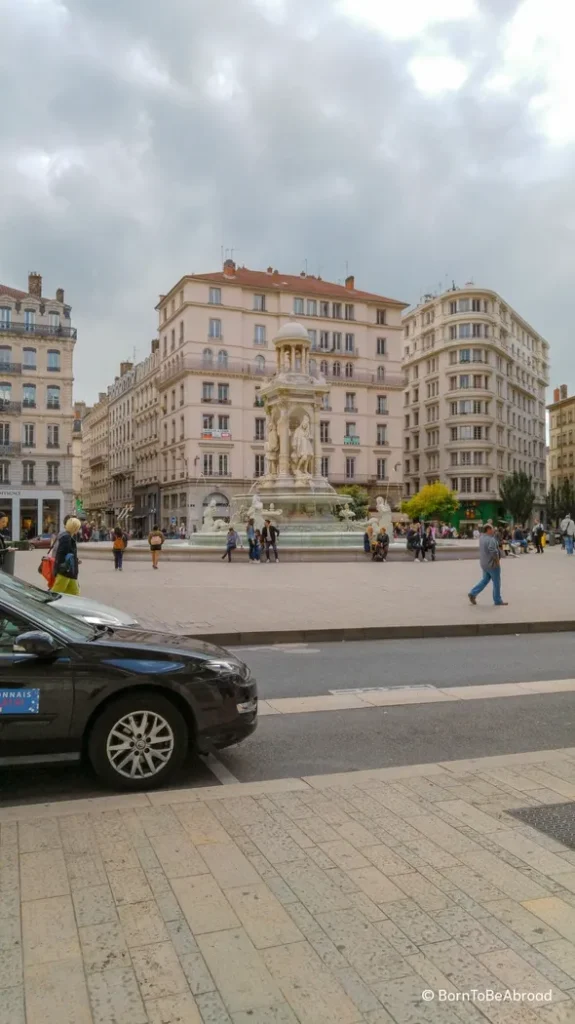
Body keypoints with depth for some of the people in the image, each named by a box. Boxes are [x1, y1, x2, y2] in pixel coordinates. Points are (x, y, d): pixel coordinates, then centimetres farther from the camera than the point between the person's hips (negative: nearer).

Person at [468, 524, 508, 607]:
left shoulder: (481, 537, 3)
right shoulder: (491, 540, -23)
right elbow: (494, 552, -30)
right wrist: (498, 560, -16)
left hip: (484, 563, 8)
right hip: (492, 563, -8)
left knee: (485, 580, 19)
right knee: (496, 582, 5)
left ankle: (473, 593, 10)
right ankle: (497, 600, 15)